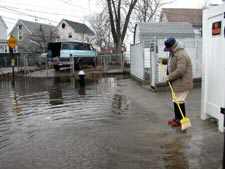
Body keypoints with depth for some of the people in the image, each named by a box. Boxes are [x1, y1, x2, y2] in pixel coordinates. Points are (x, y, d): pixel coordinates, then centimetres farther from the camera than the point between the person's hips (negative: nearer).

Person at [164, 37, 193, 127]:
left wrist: (169, 77, -21)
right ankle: (177, 118, 28)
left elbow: (180, 71, -29)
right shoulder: (173, 53, 12)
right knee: (175, 101, 16)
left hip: (182, 83, -10)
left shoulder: (181, 55, -21)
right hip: (176, 83, 10)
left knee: (179, 101, -4)